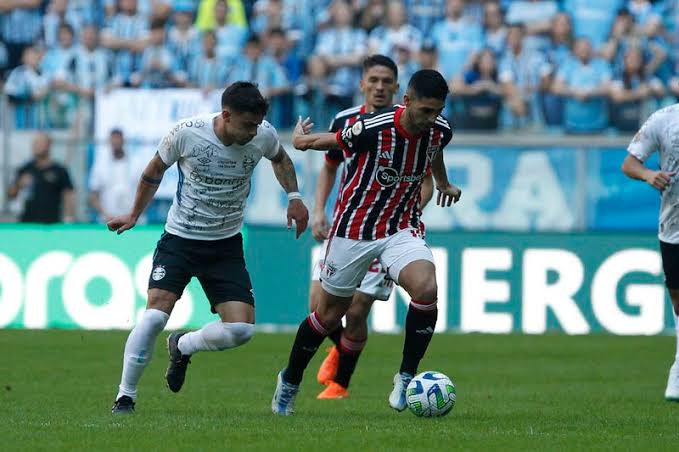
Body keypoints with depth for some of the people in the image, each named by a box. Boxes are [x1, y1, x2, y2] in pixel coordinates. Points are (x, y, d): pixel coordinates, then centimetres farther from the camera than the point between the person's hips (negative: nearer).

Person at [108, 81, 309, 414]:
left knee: (241, 329, -11)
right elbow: (155, 171, 3)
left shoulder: (264, 136, -10)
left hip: (226, 245, 3)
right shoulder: (186, 133, -18)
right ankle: (125, 396, -5)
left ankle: (182, 347, 20)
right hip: (179, 238, -3)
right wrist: (134, 215, 12)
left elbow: (279, 158, 16)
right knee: (155, 315, -20)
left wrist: (294, 196, 2)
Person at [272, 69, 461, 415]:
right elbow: (330, 142, -7)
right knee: (330, 313, 10)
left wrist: (443, 184, 37)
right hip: (354, 228, -3)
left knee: (426, 288, -27)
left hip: (402, 229, 3)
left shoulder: (439, 131, -9)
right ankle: (289, 381, 35)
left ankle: (406, 378, -13)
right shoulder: (372, 128, -26)